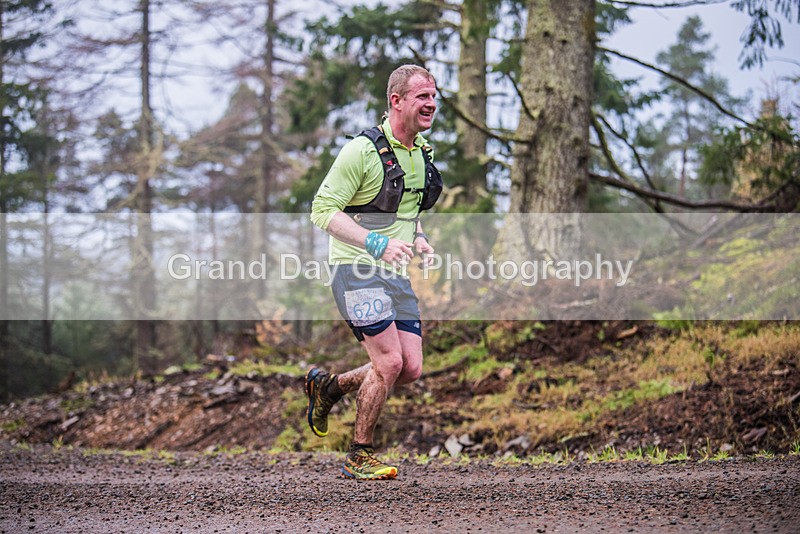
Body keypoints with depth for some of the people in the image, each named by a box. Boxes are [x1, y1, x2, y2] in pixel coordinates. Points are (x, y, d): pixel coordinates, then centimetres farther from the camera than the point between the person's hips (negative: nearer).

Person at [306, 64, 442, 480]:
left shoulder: (422, 151, 11)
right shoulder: (362, 150, -14)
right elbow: (323, 210, -16)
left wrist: (418, 239, 6)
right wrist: (376, 243, -26)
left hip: (395, 274, 8)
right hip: (356, 270, -8)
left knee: (410, 369, 1)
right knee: (389, 363, -14)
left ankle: (328, 386, 25)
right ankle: (359, 457, 3)